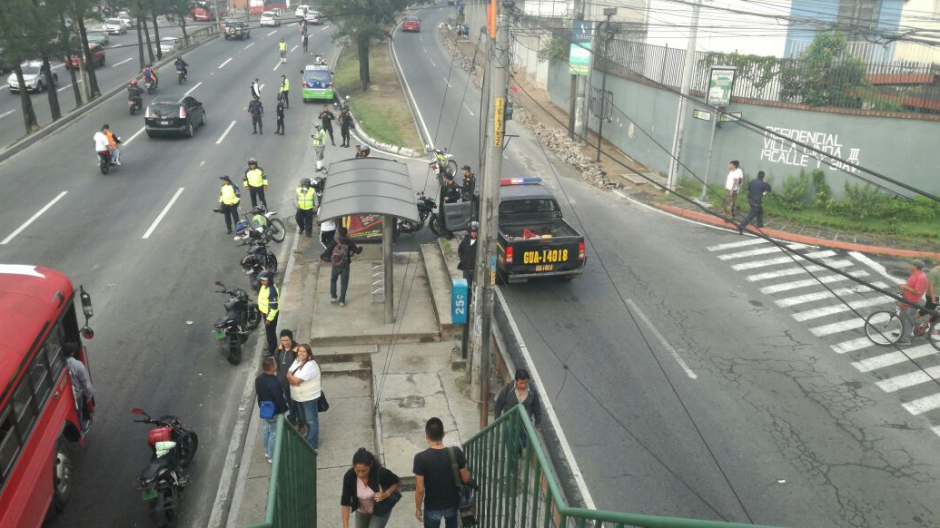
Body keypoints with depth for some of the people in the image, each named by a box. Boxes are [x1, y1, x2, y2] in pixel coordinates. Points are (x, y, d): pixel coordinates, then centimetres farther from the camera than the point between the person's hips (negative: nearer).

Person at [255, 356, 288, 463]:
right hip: (274, 411, -8)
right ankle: (272, 456, 19)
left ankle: (267, 452, 40)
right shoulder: (273, 383, -34)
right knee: (274, 433, 7)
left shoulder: (258, 378, -8)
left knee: (265, 430, 23)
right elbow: (279, 398, -25)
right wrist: (284, 408, -8)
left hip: (263, 409, 8)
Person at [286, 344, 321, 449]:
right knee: (304, 419, 24)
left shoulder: (310, 365, -27)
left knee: (311, 420, 5)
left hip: (309, 397, -9)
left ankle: (312, 443, 16)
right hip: (298, 397, 9)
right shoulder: (296, 361, 4)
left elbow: (296, 380, -29)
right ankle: (309, 436, 44)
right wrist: (292, 380, -19)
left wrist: (290, 377, -9)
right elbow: (288, 375, 2)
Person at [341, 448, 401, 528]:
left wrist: (385, 495, -30)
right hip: (362, 511, 3)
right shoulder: (349, 476, -28)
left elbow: (396, 482, -14)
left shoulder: (380, 472, -33)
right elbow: (345, 503, -21)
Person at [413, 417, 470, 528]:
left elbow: (420, 489, -19)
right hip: (452, 504, 2)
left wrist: (418, 508, -2)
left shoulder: (421, 458, -25)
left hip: (432, 508, -2)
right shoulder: (456, 452, -19)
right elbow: (466, 479, -7)